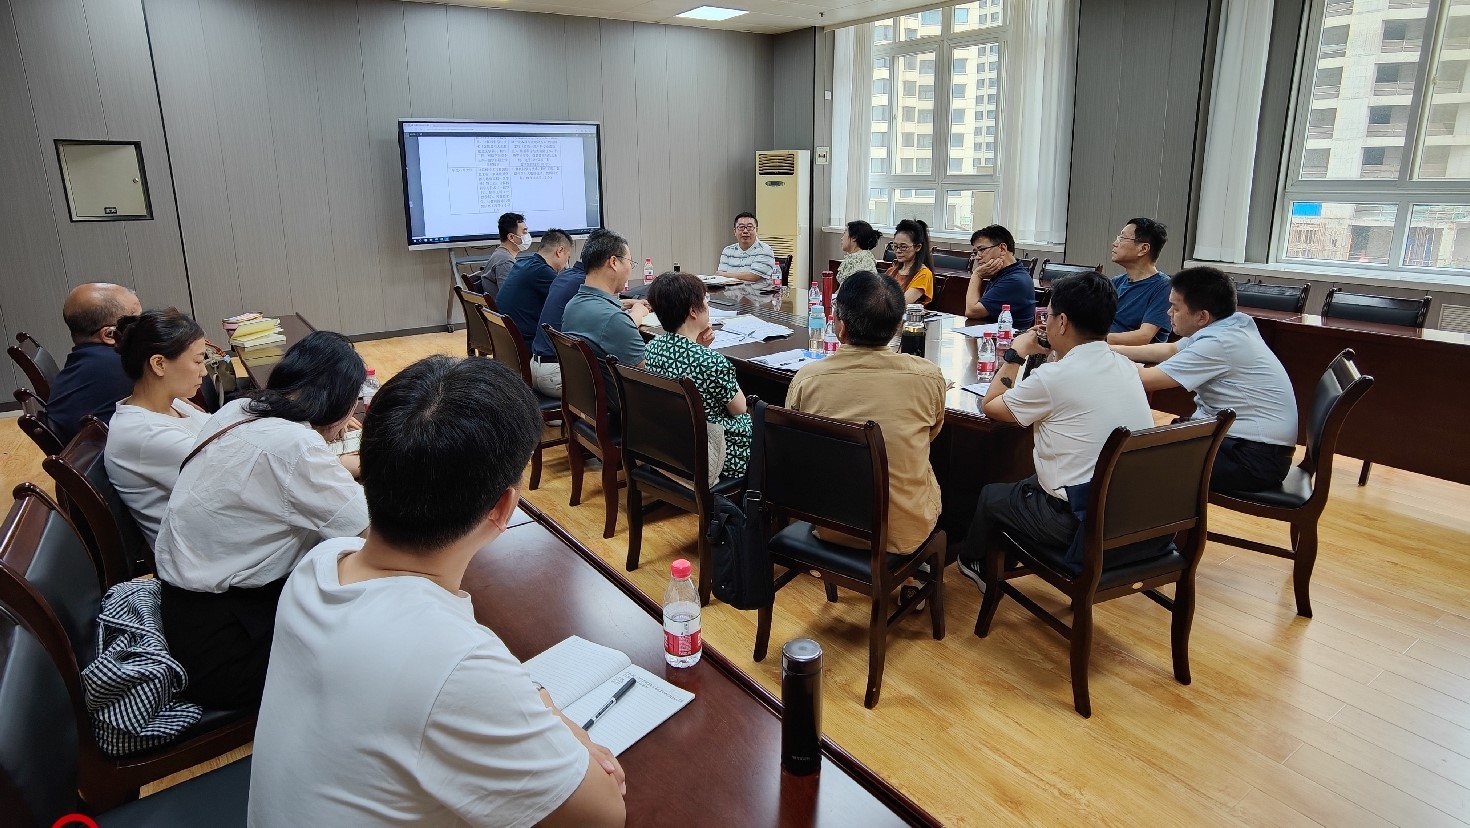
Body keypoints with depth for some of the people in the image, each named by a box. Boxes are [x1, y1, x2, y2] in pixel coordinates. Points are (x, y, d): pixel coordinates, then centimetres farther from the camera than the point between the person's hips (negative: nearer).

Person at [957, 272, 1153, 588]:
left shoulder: (1055, 376, -19)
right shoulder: (1126, 368, 2)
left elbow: (991, 406, -2)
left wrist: (1016, 355, 9)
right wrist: (1058, 352, 17)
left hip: (1082, 525, -7)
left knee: (991, 495, 20)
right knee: (1031, 484, 31)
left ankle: (971, 560, 47)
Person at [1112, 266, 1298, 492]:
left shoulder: (1218, 344, -24)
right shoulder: (1230, 324, 4)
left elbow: (1145, 380, -20)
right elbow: (1170, 350, 20)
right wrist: (1112, 350, 17)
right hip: (1243, 437, 9)